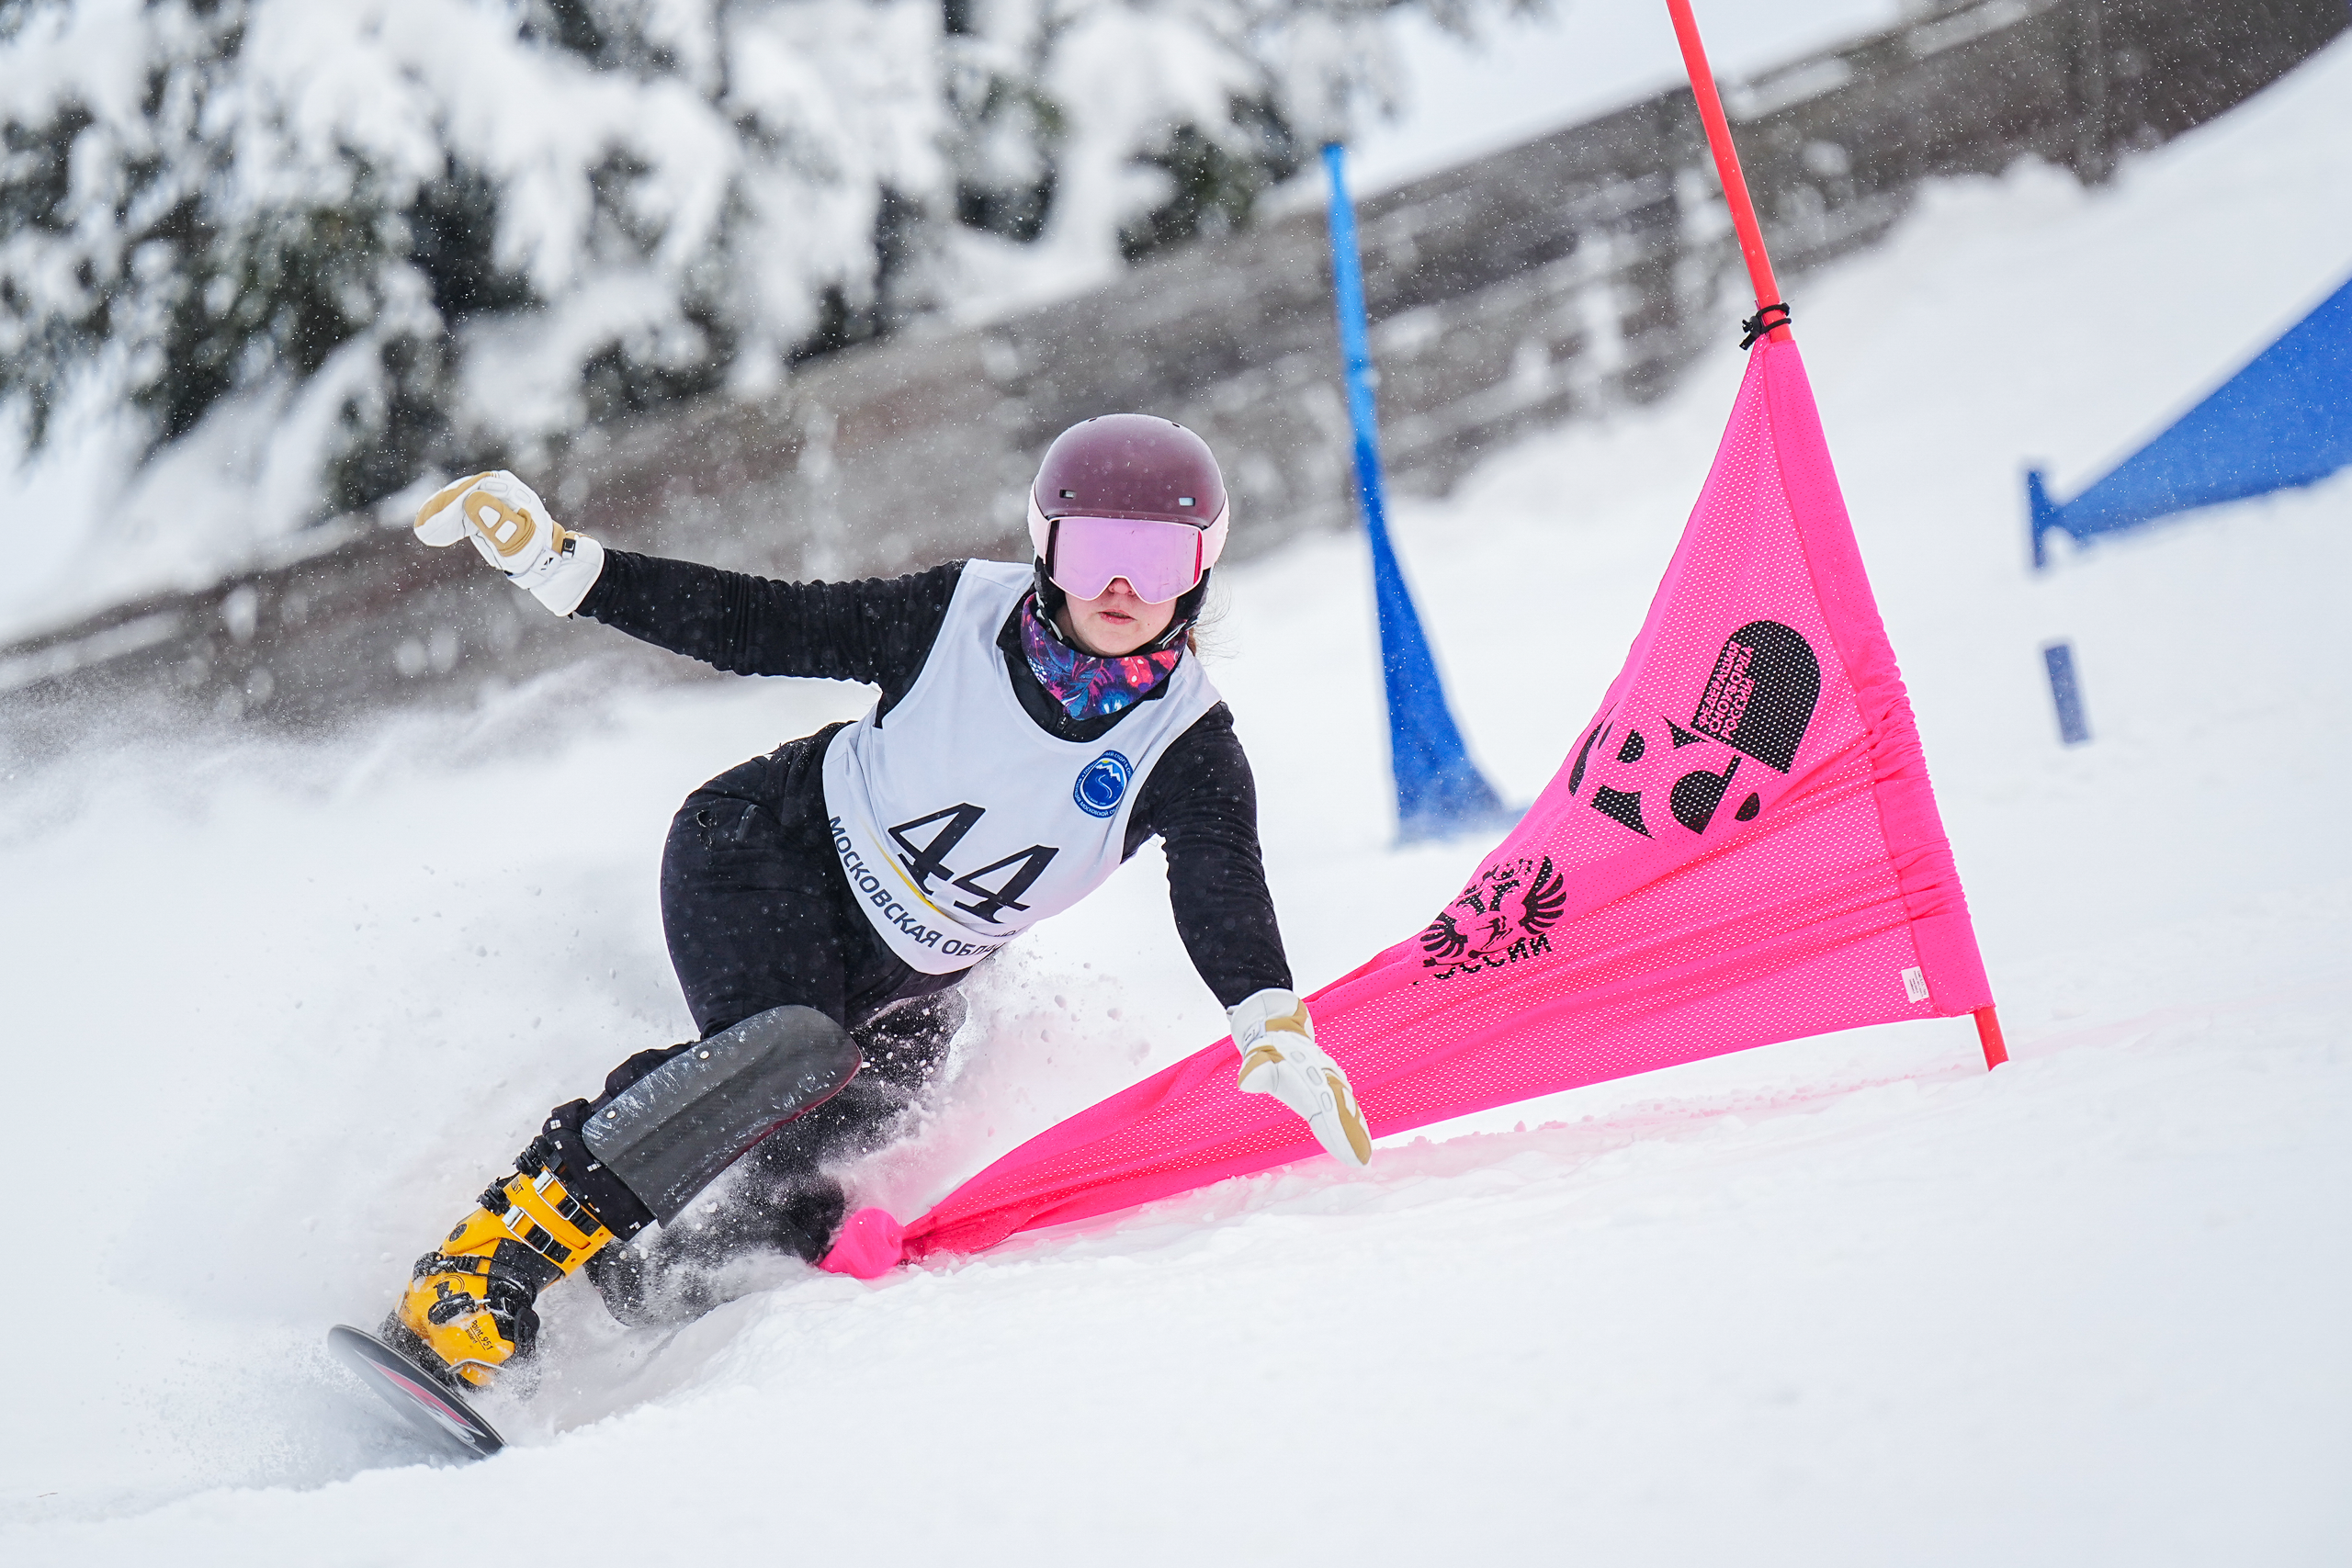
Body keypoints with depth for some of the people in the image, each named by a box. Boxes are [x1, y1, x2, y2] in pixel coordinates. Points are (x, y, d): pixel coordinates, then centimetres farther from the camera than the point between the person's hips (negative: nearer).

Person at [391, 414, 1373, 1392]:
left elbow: (1226, 899, -27)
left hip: (902, 981, 4)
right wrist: (553, 560, -14)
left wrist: (1278, 1034, -48)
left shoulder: (1190, 749, -13)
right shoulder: (960, 614, -15)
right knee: (793, 1056, -33)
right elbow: (752, 626, -8)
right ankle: (477, 1278, -32)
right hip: (771, 859, -4)